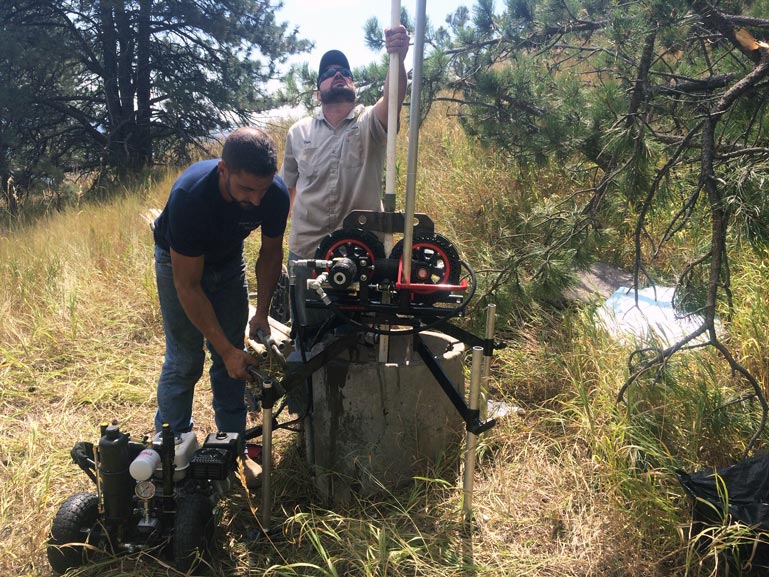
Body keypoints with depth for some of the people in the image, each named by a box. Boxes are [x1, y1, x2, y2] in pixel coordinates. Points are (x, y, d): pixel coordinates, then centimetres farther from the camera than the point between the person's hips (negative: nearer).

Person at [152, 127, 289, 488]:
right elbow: (188, 285, -32)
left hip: (228, 260, 4)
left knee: (231, 360, 2)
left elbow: (270, 253, -7)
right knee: (185, 361, -5)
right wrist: (227, 350, -32)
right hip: (179, 261, -3)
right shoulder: (189, 196, -40)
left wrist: (262, 314, -16)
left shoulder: (275, 194, -28)